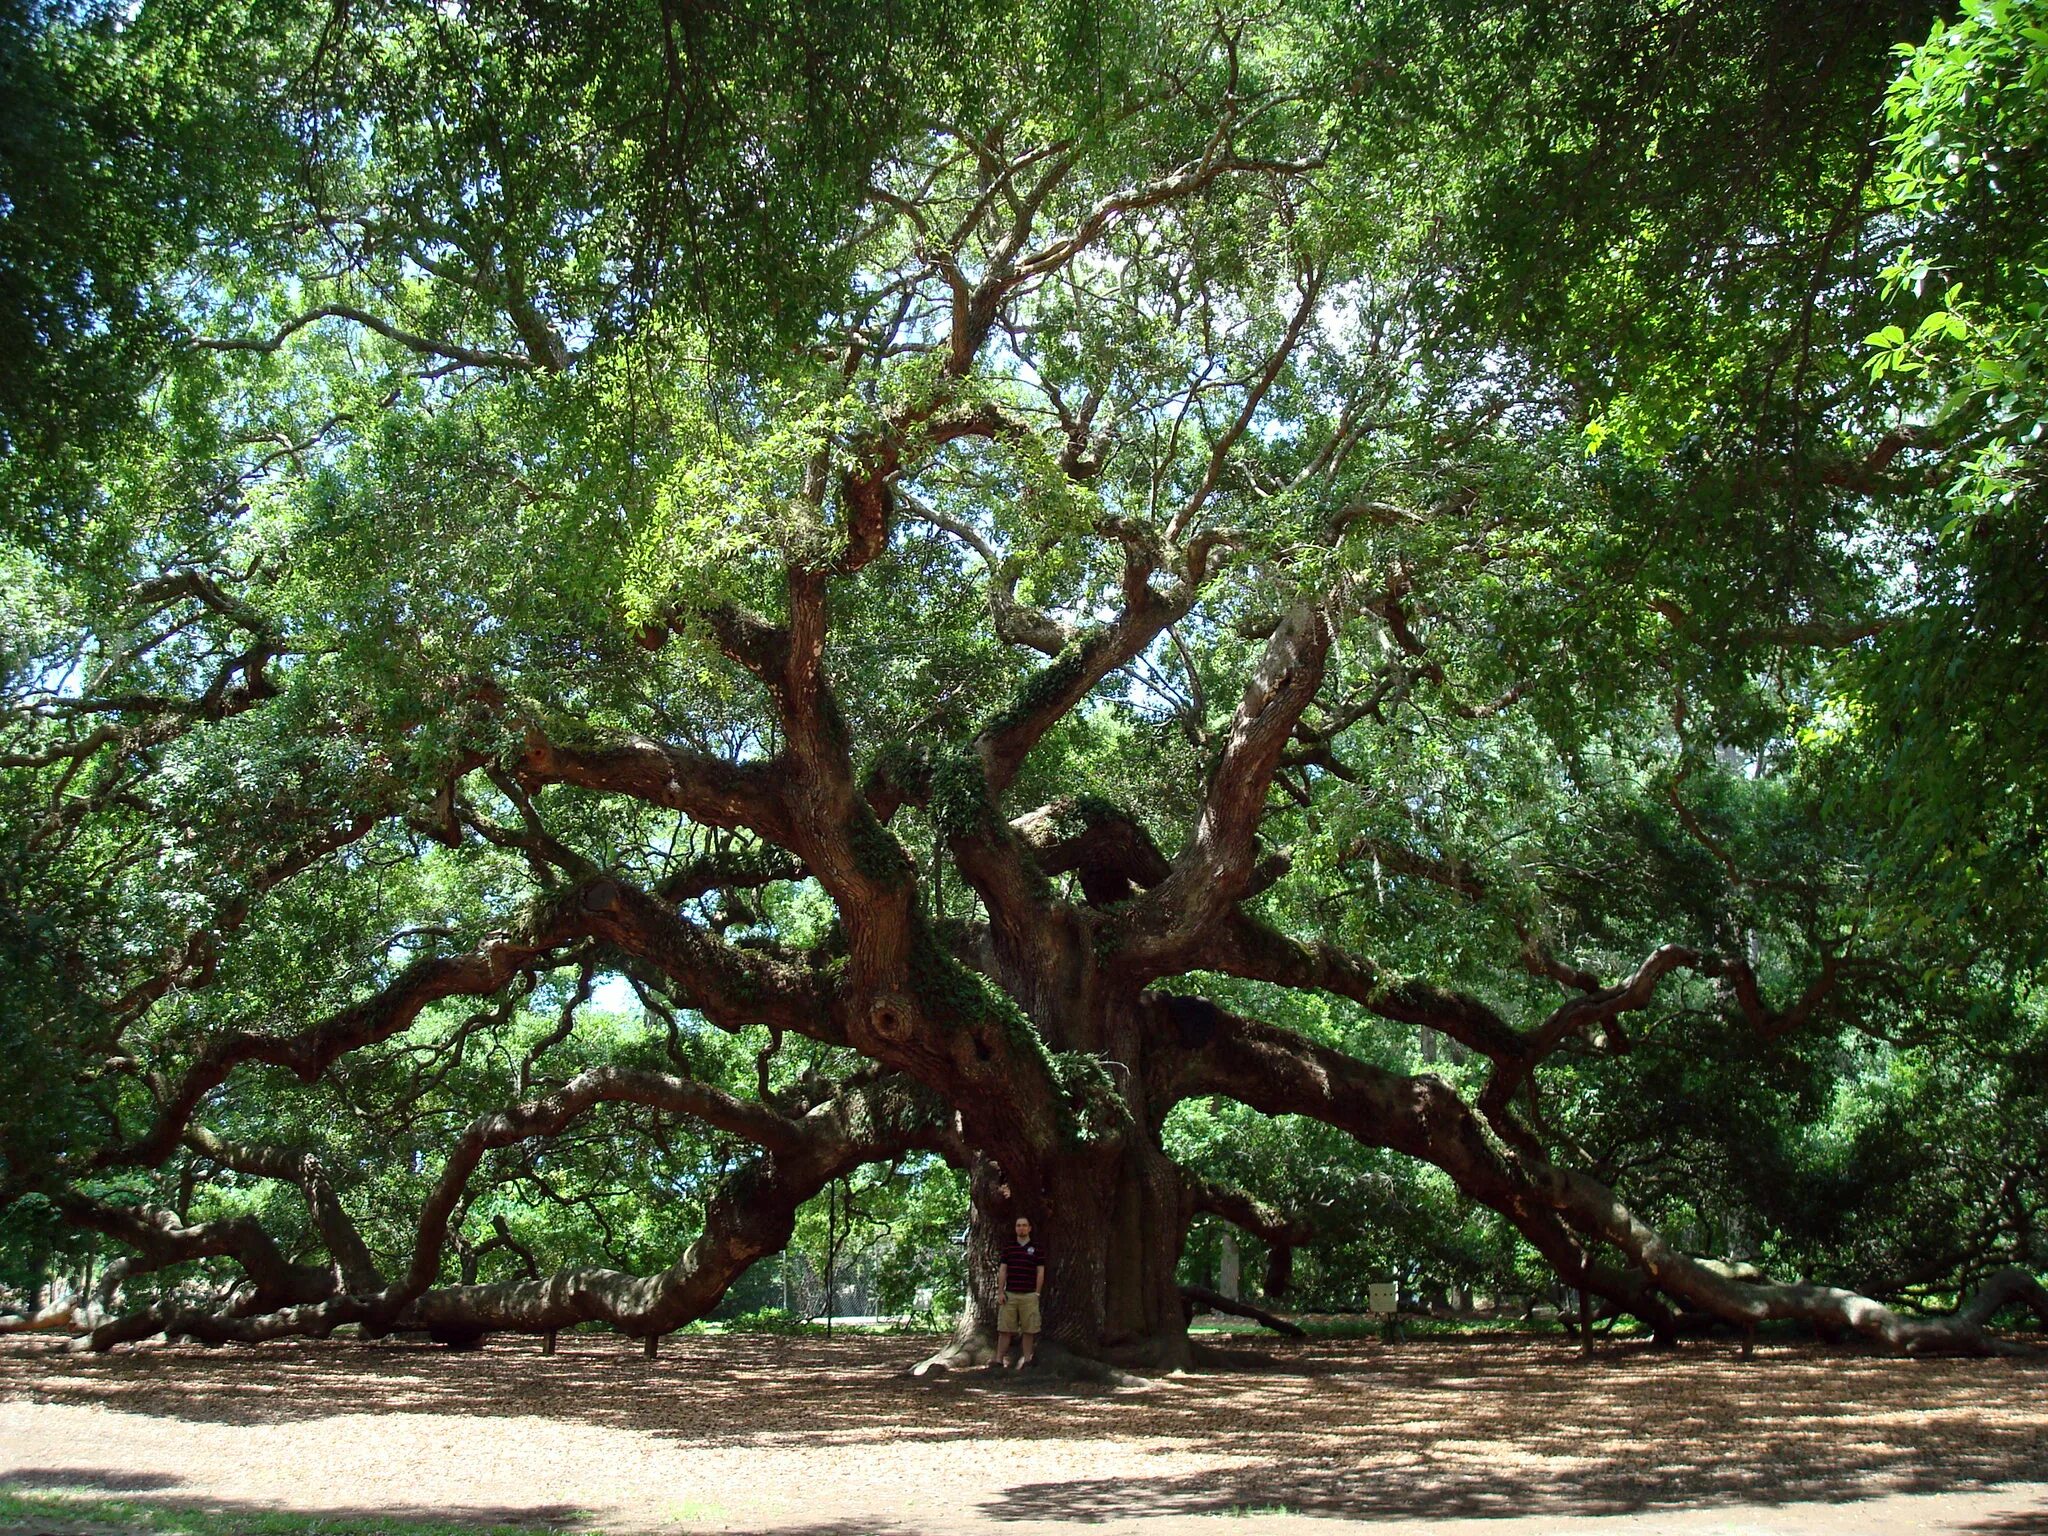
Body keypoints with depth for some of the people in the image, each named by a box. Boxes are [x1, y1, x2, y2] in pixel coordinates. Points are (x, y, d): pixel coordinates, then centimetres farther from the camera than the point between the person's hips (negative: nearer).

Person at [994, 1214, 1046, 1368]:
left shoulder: (1037, 1247, 4)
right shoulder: (1008, 1246, 9)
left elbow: (1040, 1272, 5)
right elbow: (1003, 1270, 8)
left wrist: (1037, 1293, -1)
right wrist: (1000, 1292, 1)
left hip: (1029, 1296, -1)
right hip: (1009, 1294, 1)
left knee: (1029, 1330, 1)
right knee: (1004, 1329, -1)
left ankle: (1026, 1360, 9)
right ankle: (999, 1360, 1)